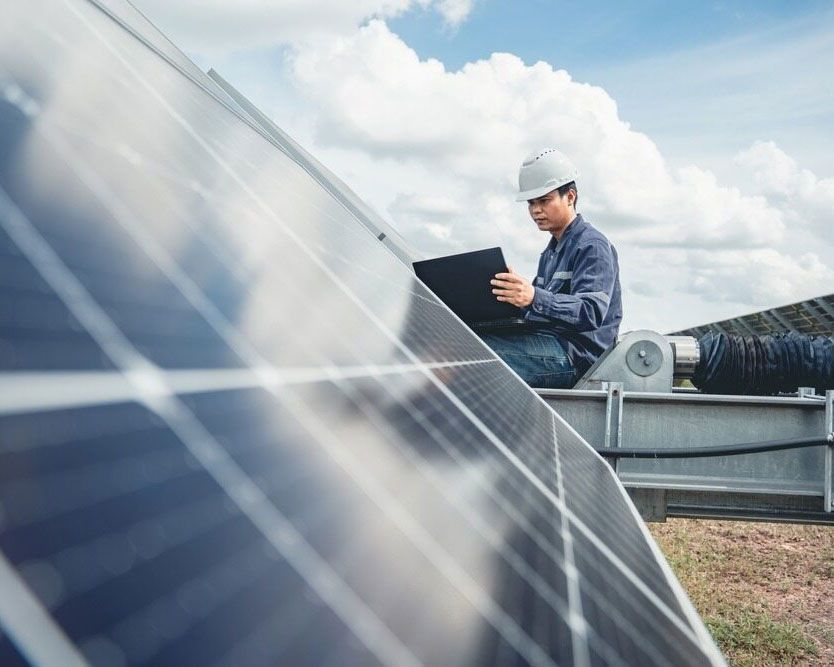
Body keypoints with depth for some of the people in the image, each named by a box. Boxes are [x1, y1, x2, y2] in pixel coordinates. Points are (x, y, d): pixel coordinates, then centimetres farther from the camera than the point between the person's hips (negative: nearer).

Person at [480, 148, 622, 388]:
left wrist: (534, 298, -37)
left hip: (575, 355, -9)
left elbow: (592, 311, -21)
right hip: (547, 345, 9)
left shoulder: (593, 246, -5)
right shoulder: (551, 251, 26)